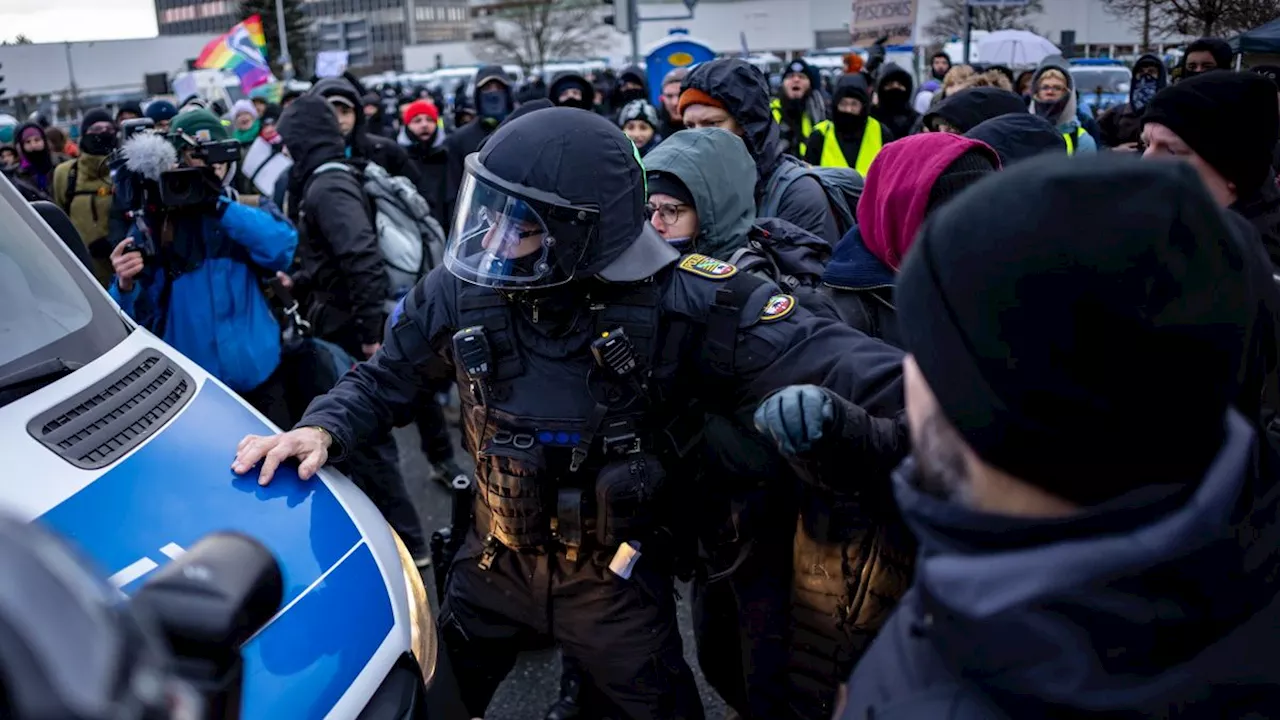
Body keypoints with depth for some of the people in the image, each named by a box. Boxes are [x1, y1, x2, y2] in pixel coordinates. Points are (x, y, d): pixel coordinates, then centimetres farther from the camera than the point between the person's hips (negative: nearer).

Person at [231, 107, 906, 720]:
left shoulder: (674, 299, -27)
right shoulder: (463, 289, -16)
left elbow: (811, 354, -31)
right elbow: (387, 375, -1)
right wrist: (325, 428, -20)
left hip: (615, 572, -3)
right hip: (495, 556, 3)